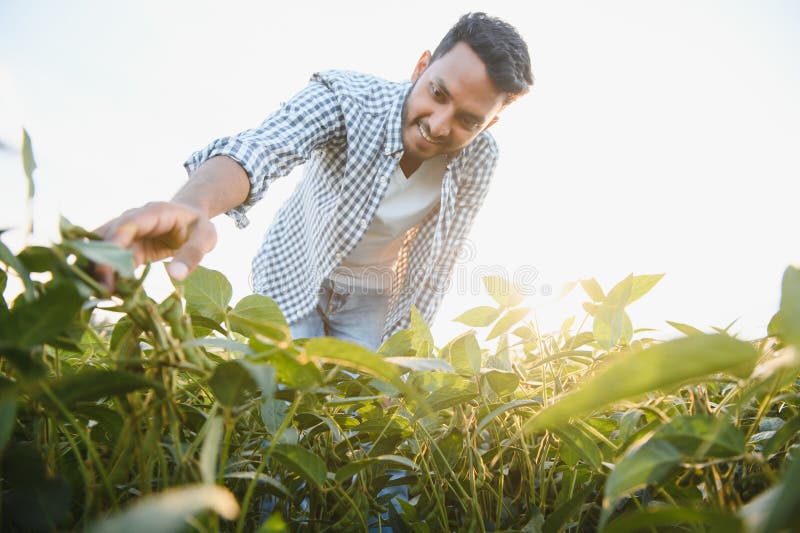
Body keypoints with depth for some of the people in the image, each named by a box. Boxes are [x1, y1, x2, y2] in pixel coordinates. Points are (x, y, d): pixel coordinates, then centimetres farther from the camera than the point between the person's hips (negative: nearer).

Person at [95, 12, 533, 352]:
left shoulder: (479, 161, -18)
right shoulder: (343, 97, -29)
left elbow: (436, 262, -10)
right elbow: (258, 148, -49)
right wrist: (192, 206, -70)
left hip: (371, 293, 3)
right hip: (294, 272, -2)